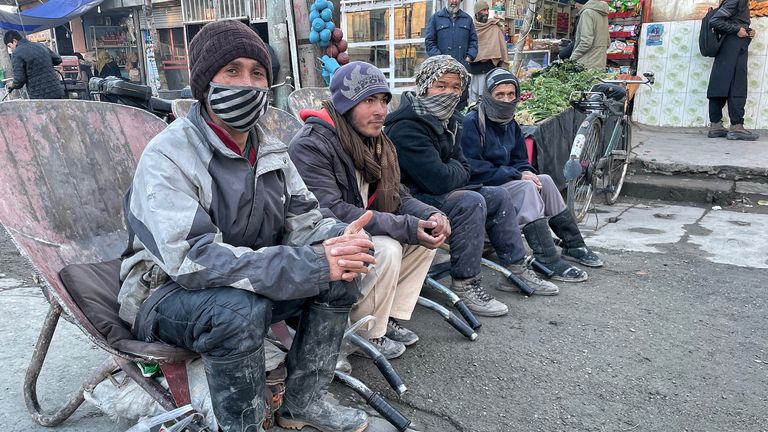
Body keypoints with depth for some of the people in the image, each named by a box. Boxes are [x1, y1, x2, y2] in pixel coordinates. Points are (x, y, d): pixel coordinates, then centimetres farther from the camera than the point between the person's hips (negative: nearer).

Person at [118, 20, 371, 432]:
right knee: (240, 308, -37)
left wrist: (338, 238, -24)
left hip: (252, 284, 7)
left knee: (341, 272, -10)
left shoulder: (269, 148, 1)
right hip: (168, 292, -6)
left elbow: (301, 219, 2)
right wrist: (311, 263, -37)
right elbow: (193, 259, -32)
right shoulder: (167, 157, -22)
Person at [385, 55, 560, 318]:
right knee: (471, 202, -30)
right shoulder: (406, 127, -23)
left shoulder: (448, 121, 9)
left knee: (498, 196, 6)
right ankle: (464, 284, -21)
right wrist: (455, 170, -7)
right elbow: (439, 180, -28)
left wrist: (450, 171, -12)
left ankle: (516, 269, 12)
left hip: (438, 193, 10)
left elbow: (463, 169, 11)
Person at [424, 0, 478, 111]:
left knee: (462, 100, 6)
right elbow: (429, 41, 2)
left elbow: (473, 40, 16)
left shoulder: (467, 19, 15)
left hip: (462, 67, 3)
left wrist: (469, 57, 0)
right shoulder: (435, 18, 7)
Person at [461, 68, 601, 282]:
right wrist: (517, 175, -20)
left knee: (544, 181, -11)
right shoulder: (472, 122, -13)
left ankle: (573, 246, -1)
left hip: (504, 182, 8)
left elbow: (519, 160, 17)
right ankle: (548, 262, -29)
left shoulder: (510, 124, 13)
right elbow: (473, 169, -21)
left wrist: (526, 172, -9)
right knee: (527, 188, -27)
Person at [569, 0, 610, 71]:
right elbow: (607, 42, 21)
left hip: (587, 66, -9)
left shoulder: (587, 12, -10)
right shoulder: (603, 14, 18)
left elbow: (586, 42, -19)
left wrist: (572, 59, -12)